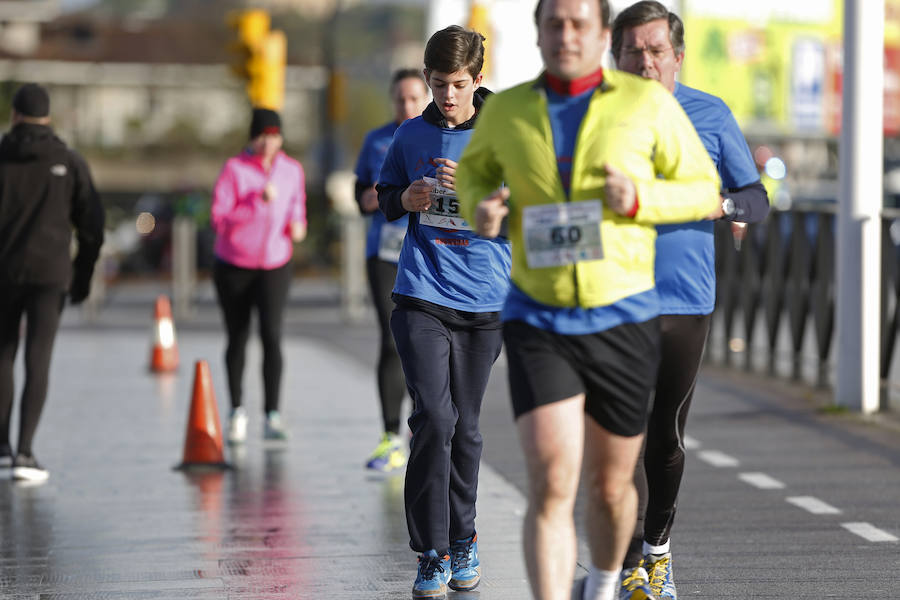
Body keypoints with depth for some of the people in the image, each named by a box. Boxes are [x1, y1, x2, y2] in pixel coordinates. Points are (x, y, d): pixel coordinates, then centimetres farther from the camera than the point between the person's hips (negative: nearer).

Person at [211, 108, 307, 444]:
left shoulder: (292, 170, 2)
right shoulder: (234, 170, -10)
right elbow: (218, 220, -17)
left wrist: (298, 227, -7)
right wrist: (258, 202, -26)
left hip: (274, 266, 1)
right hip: (233, 265, -1)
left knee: (272, 335, -16)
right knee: (237, 339, 9)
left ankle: (273, 416, -19)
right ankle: (237, 411, 26)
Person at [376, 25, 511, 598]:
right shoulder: (411, 135, 6)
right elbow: (385, 197, 19)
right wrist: (405, 200, -4)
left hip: (484, 299, 0)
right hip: (422, 296, 0)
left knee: (465, 425, 9)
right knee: (433, 416, -13)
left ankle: (463, 539, 28)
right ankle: (433, 554, -8)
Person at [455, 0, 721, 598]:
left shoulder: (648, 103, -5)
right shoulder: (506, 111, 0)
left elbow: (704, 189, 3)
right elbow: (475, 168, 21)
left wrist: (640, 200, -18)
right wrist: (479, 208, -3)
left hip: (624, 322, 0)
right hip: (537, 322, 0)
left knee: (610, 486, 14)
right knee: (551, 485, -16)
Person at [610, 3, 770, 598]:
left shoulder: (711, 115, 4)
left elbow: (758, 200, 6)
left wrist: (717, 204, -14)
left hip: (687, 302, 1)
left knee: (667, 436, 9)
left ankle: (657, 543, 29)